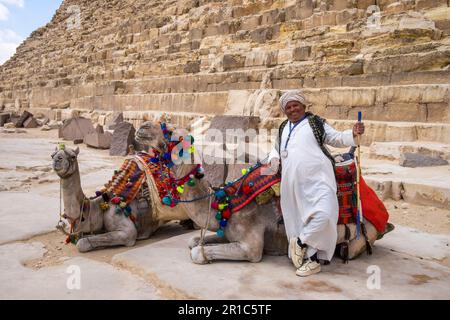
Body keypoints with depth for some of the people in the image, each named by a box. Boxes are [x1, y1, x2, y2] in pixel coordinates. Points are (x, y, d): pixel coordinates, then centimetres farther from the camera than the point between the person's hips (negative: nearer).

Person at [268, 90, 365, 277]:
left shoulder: (315, 123, 9)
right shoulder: (283, 128, 23)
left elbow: (336, 139, 4)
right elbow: (277, 148, 35)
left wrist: (352, 134, -15)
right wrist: (273, 160, 14)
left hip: (317, 178, -4)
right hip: (294, 182, 5)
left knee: (323, 214, -21)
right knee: (300, 218, 4)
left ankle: (300, 241, 1)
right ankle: (311, 260, 14)